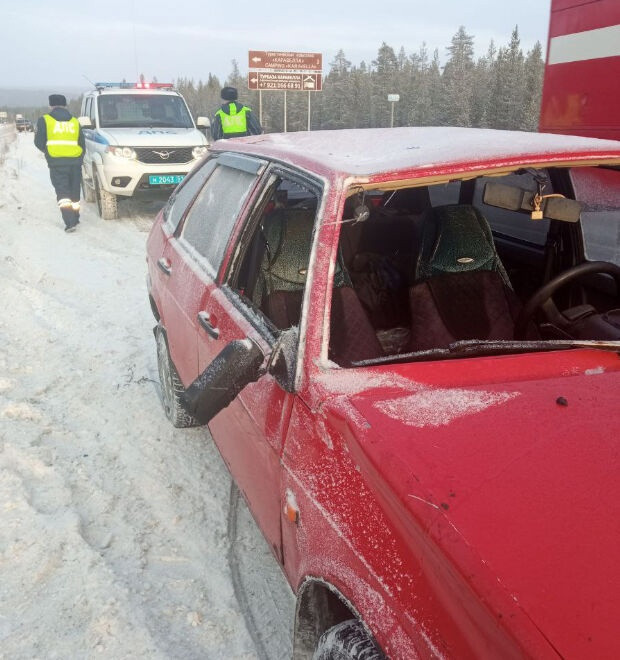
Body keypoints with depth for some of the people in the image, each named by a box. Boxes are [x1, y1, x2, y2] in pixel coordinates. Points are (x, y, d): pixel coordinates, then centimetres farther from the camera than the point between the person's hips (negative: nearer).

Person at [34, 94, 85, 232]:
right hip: (75, 162, 4)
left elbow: (39, 143, 1)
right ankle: (75, 218, 28)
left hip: (57, 162, -3)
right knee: (74, 192, 16)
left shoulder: (44, 120, 3)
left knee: (63, 193, -4)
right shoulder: (75, 121, 14)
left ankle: (70, 222, -17)